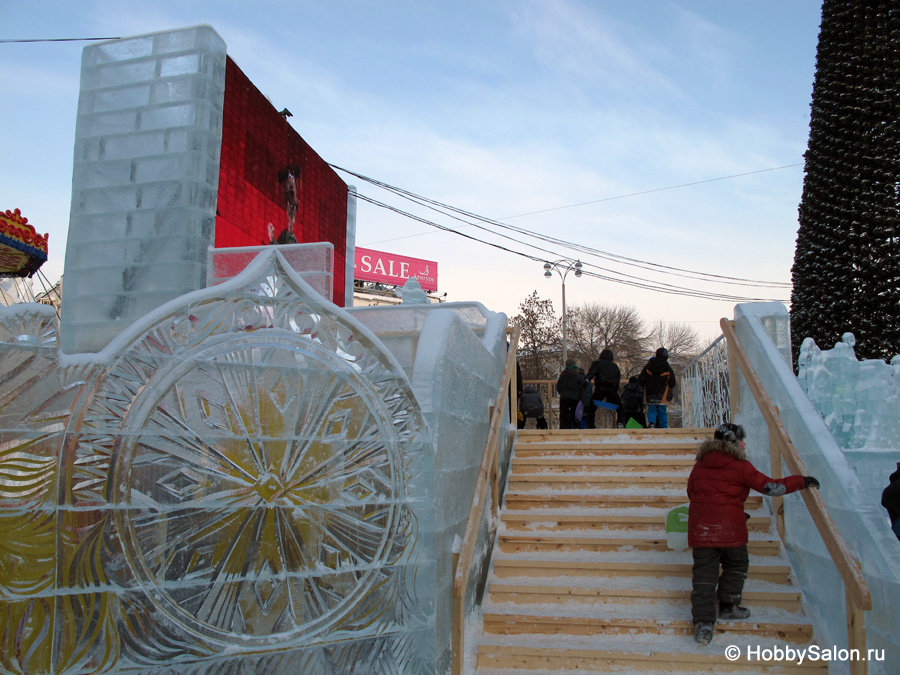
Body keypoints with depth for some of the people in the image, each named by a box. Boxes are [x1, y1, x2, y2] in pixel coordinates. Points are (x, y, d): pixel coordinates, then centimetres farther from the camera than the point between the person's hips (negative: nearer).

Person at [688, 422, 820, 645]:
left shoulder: (700, 465, 9)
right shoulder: (740, 467, -7)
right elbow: (769, 487, -7)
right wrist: (801, 481, 3)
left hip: (700, 527, 4)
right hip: (729, 526, -4)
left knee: (704, 572, 4)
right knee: (736, 565, 21)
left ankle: (703, 622, -2)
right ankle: (727, 606, 31)